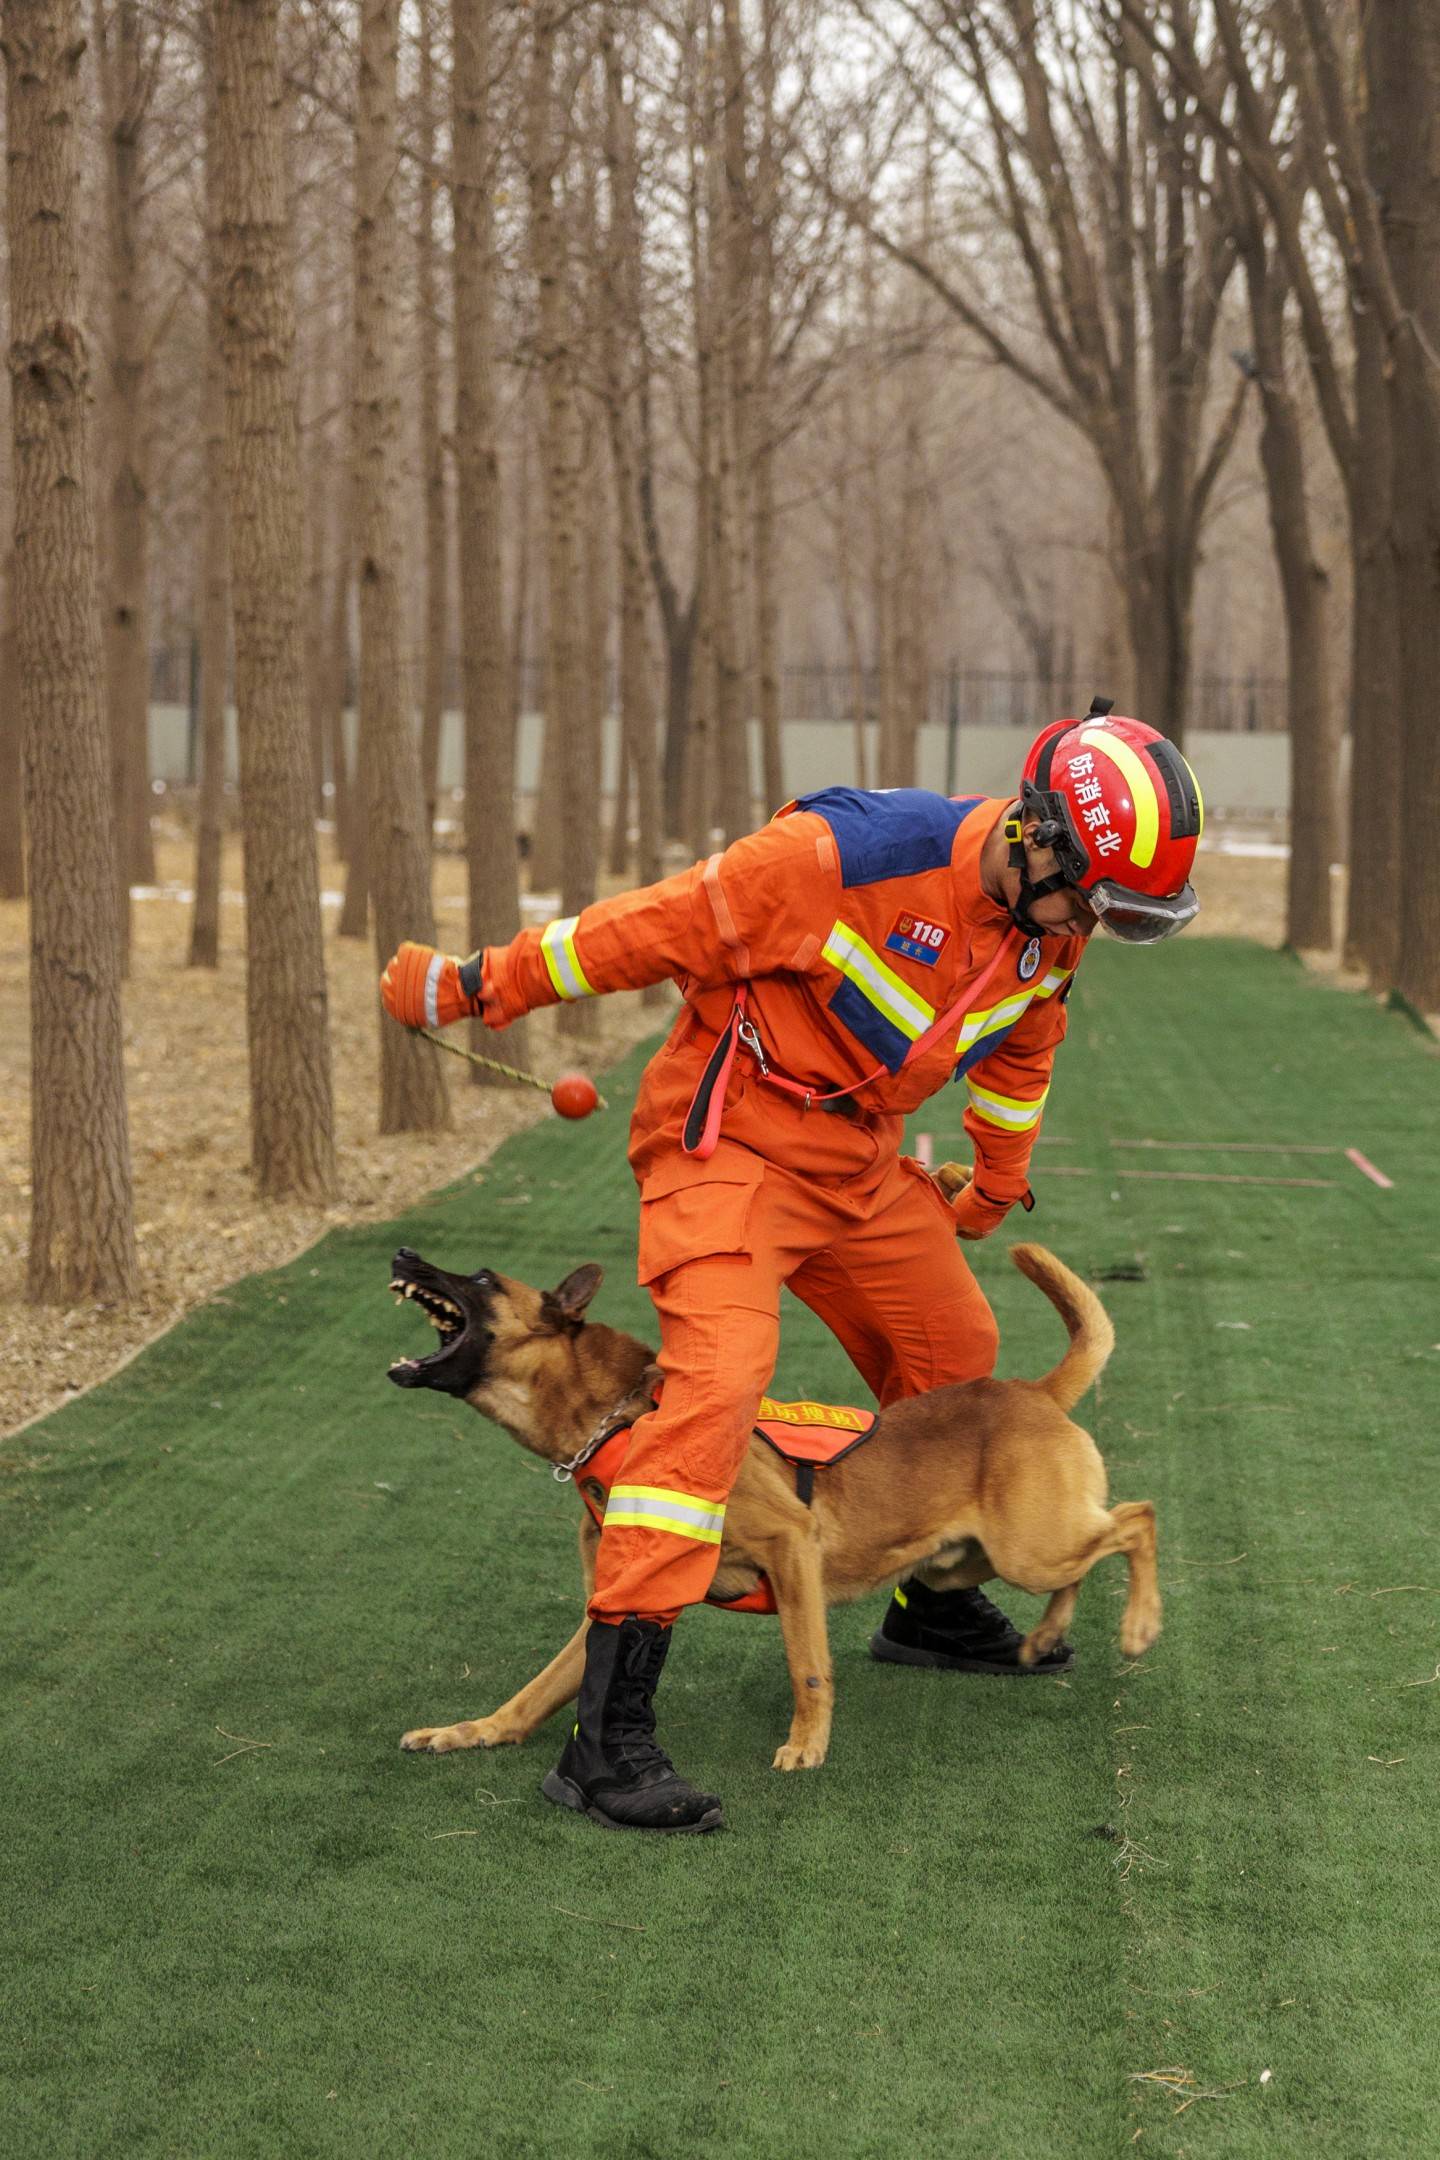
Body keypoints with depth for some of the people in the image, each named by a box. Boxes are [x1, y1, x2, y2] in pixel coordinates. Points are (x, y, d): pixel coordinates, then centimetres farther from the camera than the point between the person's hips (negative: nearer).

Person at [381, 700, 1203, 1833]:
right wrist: (480, 985, -13)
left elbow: (1021, 1047, 20)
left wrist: (997, 1182, 35)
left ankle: (935, 1609, 43)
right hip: (731, 1139, -8)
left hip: (860, 1163, 8)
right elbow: (663, 926, -20)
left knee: (956, 1356, 17)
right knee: (718, 1378, -24)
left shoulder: (1049, 927, -2)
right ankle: (609, 1729, -28)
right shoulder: (852, 854, -27)